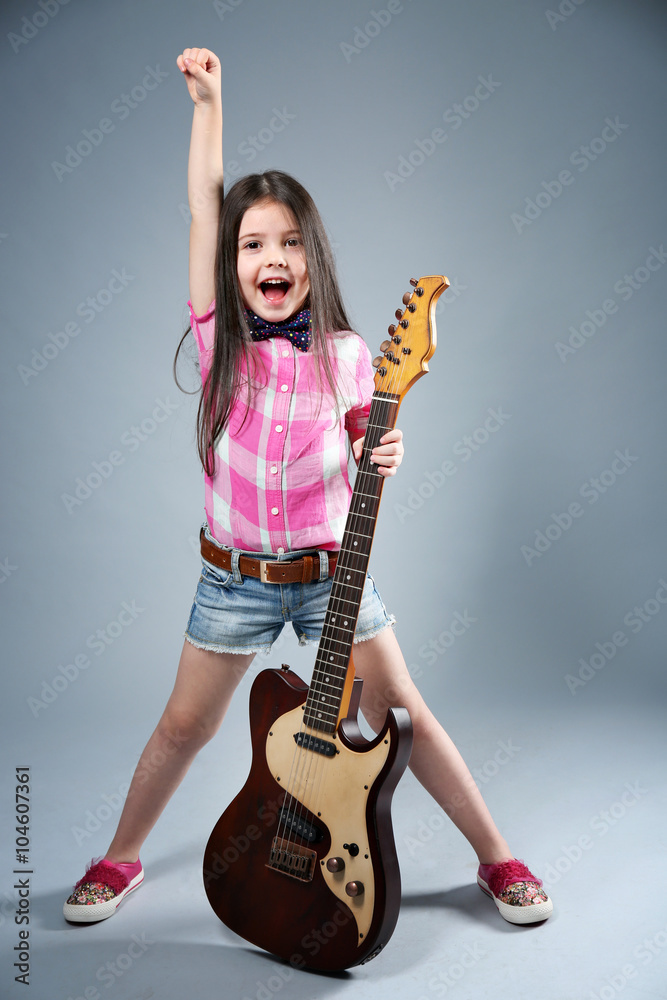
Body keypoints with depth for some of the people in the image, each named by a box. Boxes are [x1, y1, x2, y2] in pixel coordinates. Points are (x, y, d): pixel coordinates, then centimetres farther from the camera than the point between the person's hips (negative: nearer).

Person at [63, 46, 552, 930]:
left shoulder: (347, 356, -7)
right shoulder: (222, 340, -5)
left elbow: (357, 468, 0)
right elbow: (203, 204, -11)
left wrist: (384, 461, -21)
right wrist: (208, 100, -12)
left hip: (330, 569, 0)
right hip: (234, 576, 1)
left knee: (404, 717, 7)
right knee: (185, 726, 13)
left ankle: (499, 859, 27)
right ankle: (120, 860, 38)